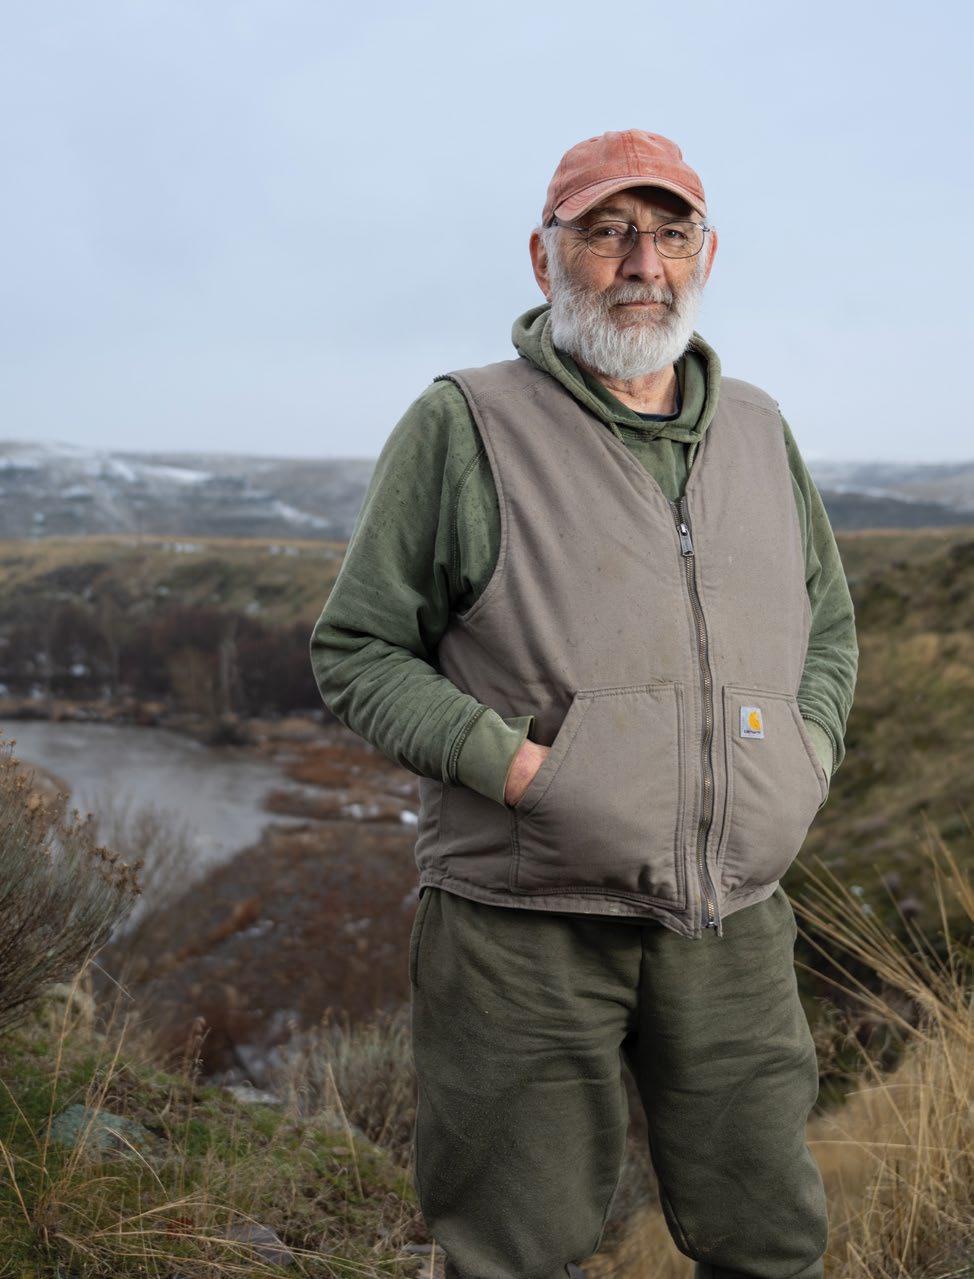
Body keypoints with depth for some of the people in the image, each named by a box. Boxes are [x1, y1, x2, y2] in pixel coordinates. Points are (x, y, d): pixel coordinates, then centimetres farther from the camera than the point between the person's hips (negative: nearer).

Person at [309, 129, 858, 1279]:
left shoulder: (759, 428, 12)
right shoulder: (463, 427, -4)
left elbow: (828, 623, 24)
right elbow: (355, 652, -3)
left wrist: (806, 754, 5)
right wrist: (514, 765, -15)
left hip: (733, 925, 4)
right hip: (522, 926, -4)